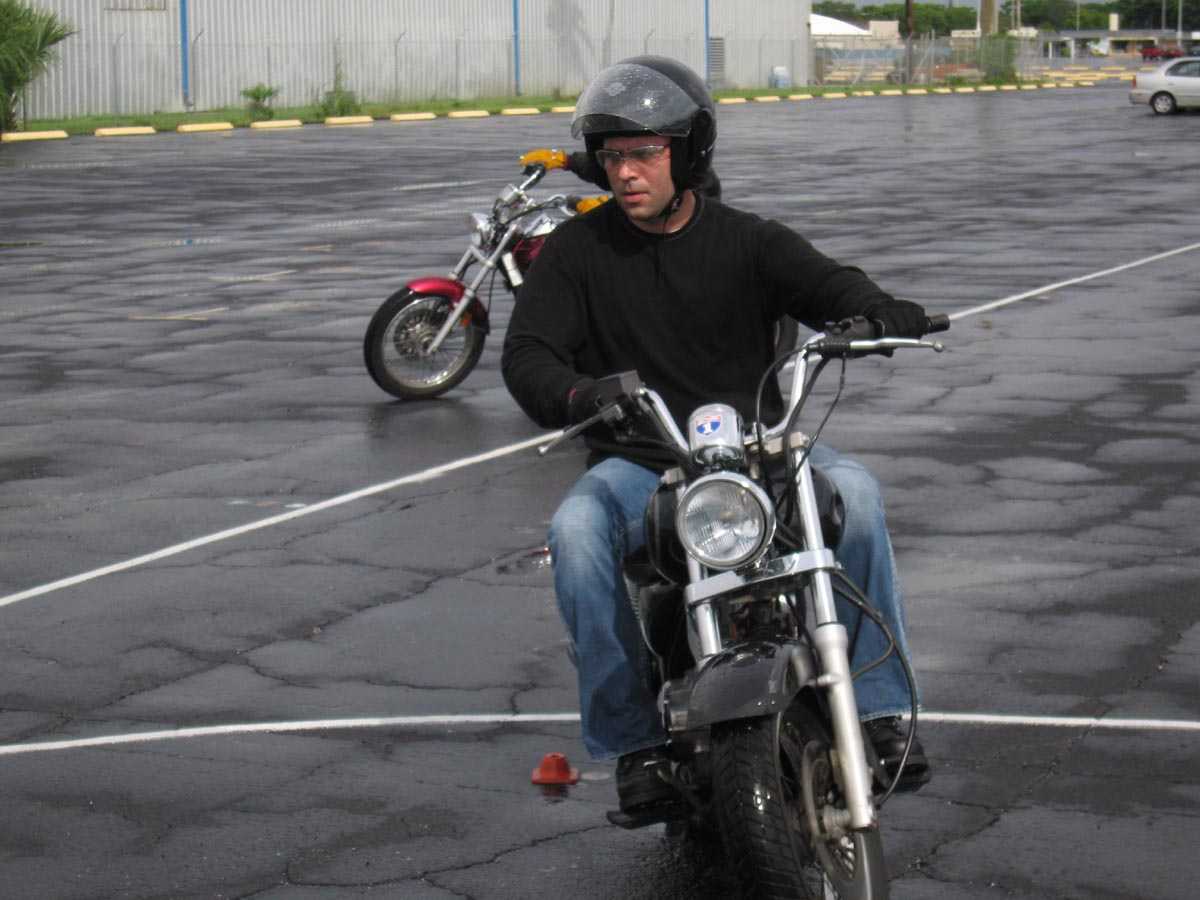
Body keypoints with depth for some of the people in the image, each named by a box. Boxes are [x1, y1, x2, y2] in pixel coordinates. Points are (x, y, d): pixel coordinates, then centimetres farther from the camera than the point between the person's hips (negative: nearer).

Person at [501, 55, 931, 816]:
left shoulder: (747, 241, 6)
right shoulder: (578, 249, 5)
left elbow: (825, 282, -10)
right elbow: (526, 353, -3)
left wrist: (879, 311, -36)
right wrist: (577, 396, -27)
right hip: (638, 463, 0)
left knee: (853, 489, -27)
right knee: (576, 530, -32)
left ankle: (880, 710, -17)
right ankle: (633, 736, -21)